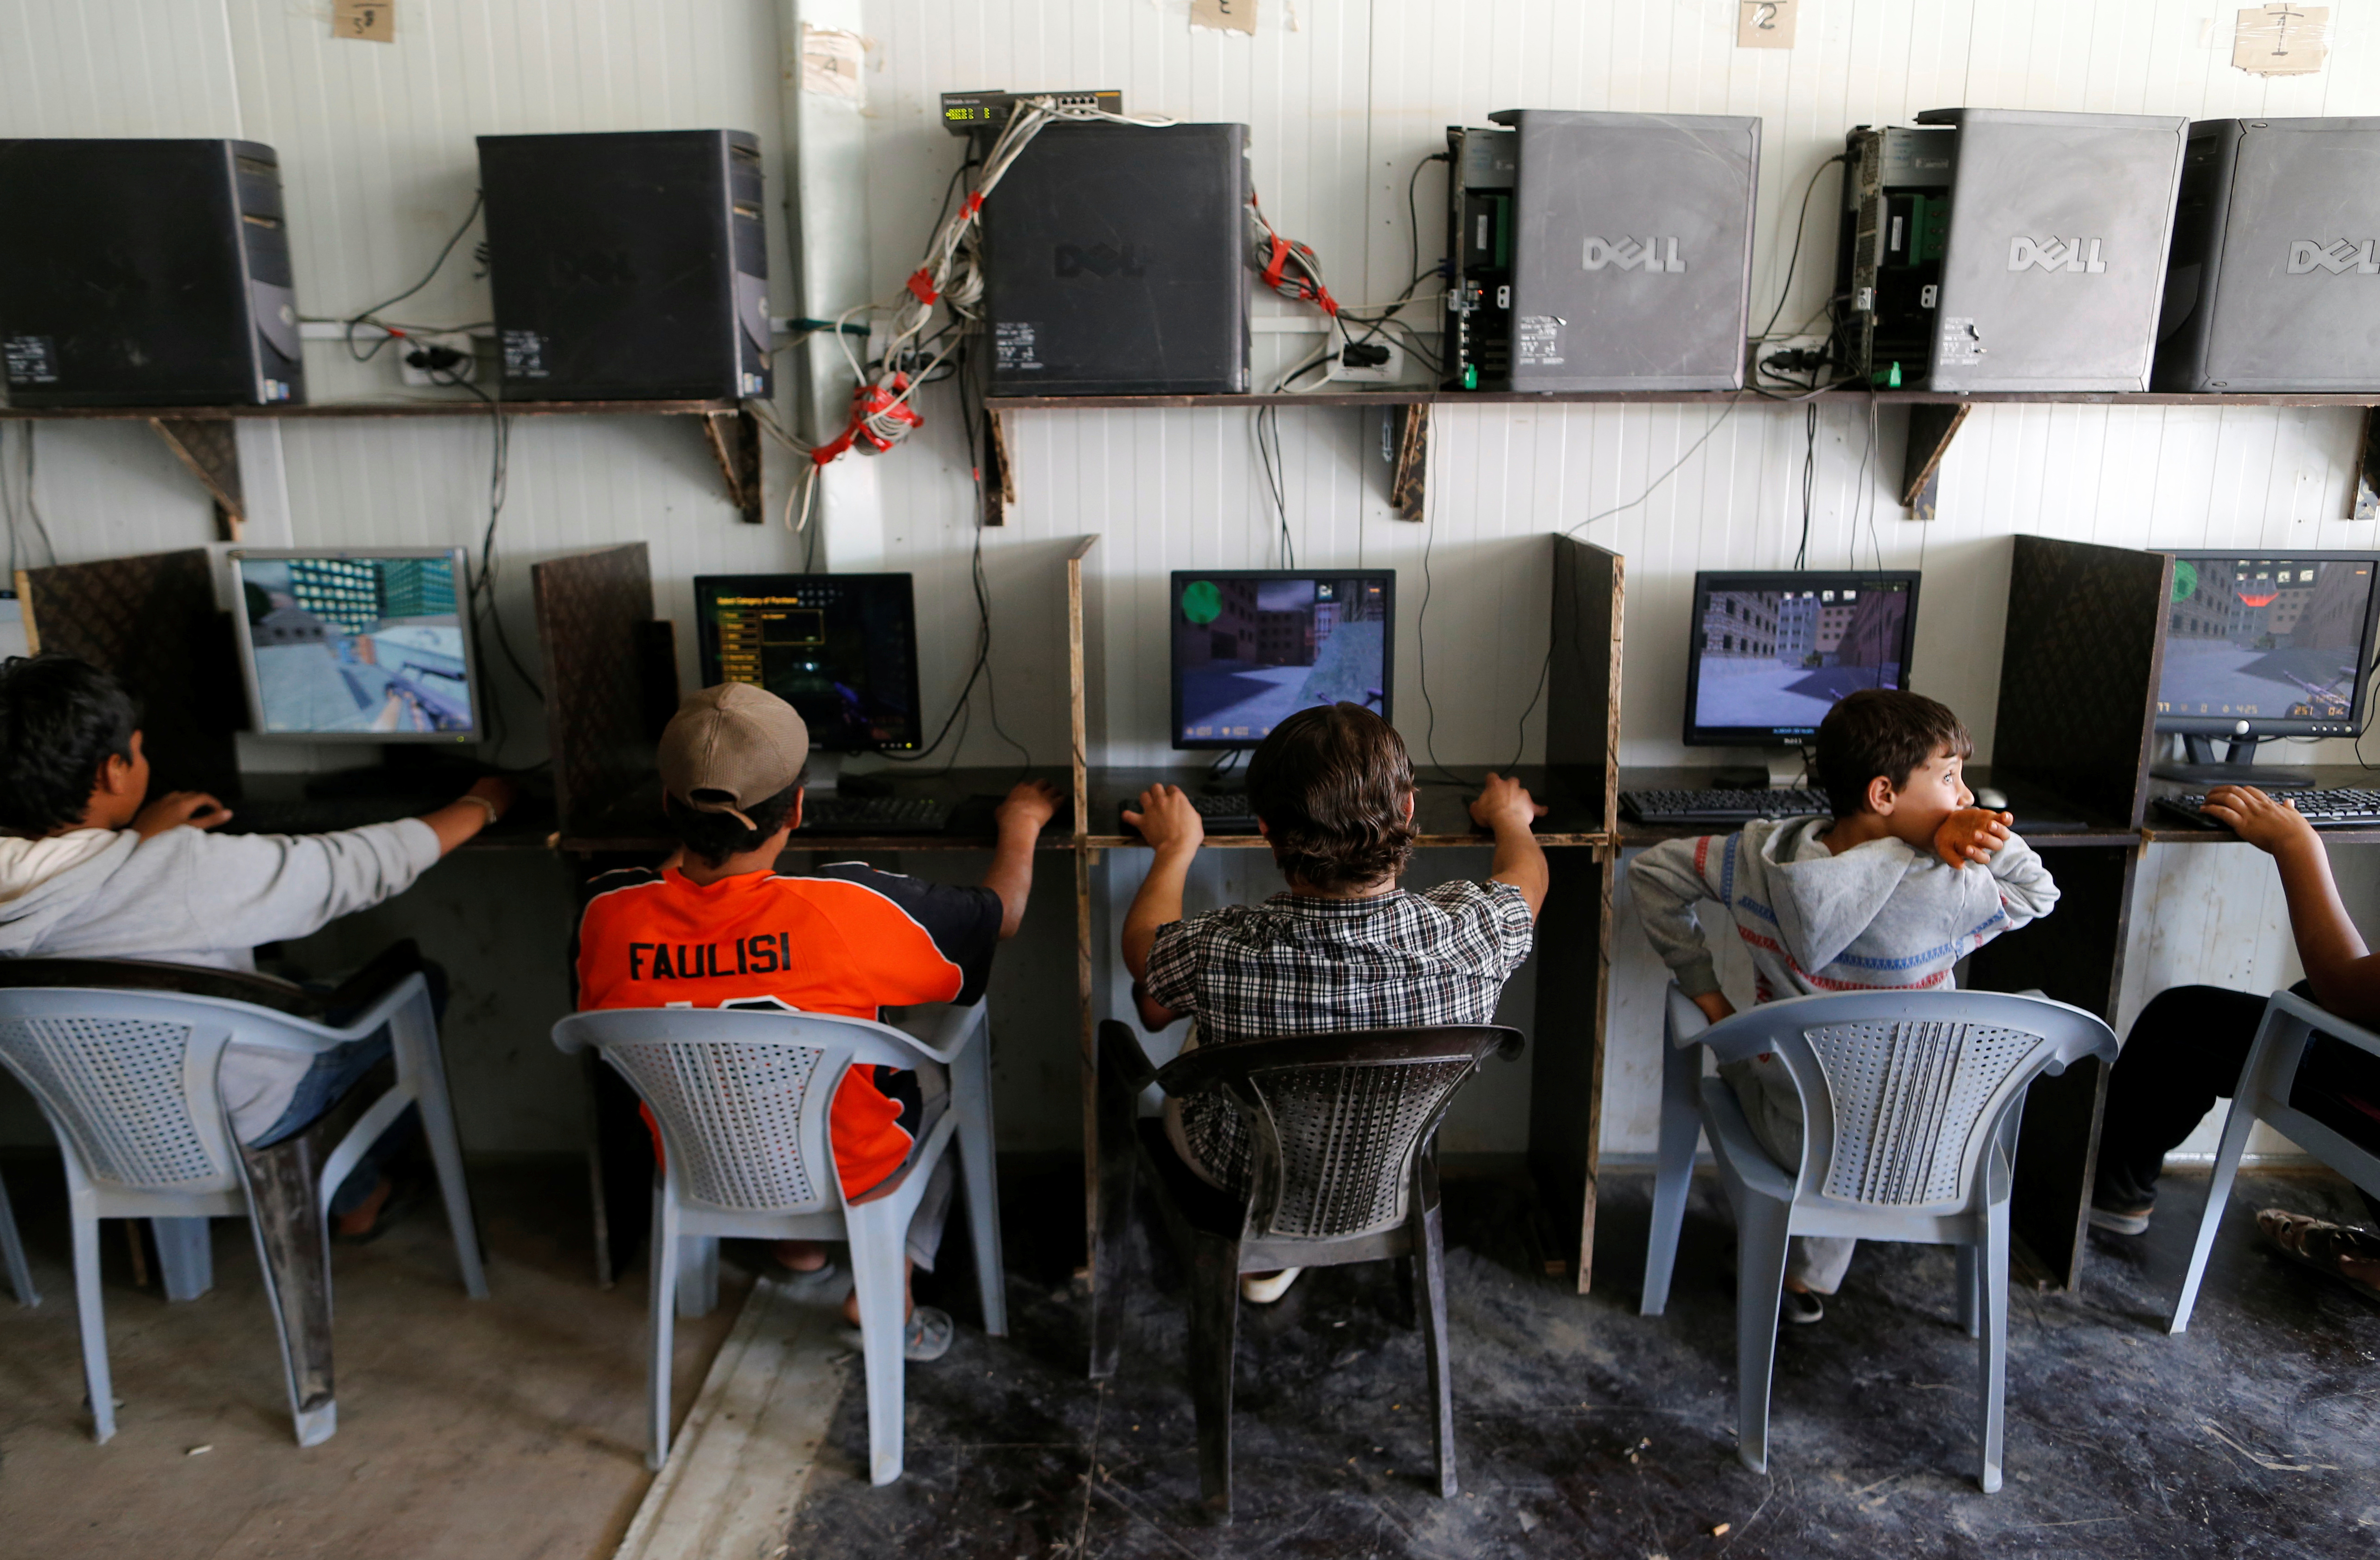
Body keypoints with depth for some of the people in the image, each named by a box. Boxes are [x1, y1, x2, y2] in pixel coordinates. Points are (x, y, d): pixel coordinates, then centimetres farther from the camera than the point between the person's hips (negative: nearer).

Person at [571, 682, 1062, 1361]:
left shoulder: (608, 912, -24)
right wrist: (1020, 825, 5)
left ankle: (799, 1245, 34)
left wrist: (686, 844, 10)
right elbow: (1000, 914, -17)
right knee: (931, 1079, 28)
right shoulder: (845, 908, -34)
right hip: (845, 1175, -3)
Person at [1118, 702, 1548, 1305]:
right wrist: (1510, 818, 17)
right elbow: (1527, 874, -6)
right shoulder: (1465, 937, -33)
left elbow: (1142, 943, -10)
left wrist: (1176, 847, 8)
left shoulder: (1218, 953, -38)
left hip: (1245, 1179, -2)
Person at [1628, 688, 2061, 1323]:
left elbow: (1651, 870, -5)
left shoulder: (1763, 855, -17)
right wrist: (1982, 833, -19)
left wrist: (1704, 989, -1)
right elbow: (2039, 892, -5)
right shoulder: (1945, 894, -26)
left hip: (1792, 1136, 2)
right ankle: (1810, 1278, 47)